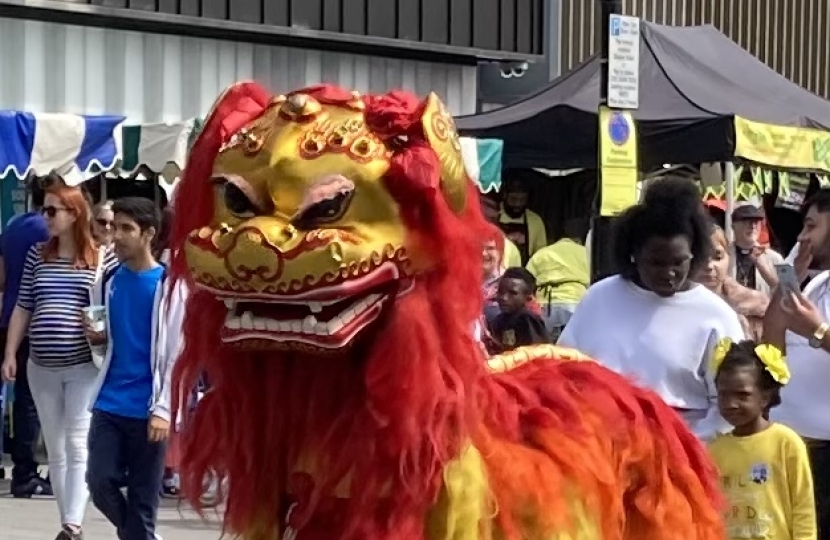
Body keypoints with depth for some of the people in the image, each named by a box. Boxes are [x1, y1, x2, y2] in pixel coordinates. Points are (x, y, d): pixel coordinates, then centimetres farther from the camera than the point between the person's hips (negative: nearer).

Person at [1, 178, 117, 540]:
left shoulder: (102, 258, -3)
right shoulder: (37, 255, 8)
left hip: (84, 366, -4)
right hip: (41, 367, 4)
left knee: (78, 447, -6)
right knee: (54, 448, 9)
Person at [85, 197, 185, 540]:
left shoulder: (168, 285, -6)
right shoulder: (109, 281, 8)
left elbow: (176, 353, -7)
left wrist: (163, 408, -14)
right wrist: (95, 336, -2)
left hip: (147, 409, -4)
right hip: (109, 404, 4)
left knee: (142, 501, 1)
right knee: (101, 484, -5)